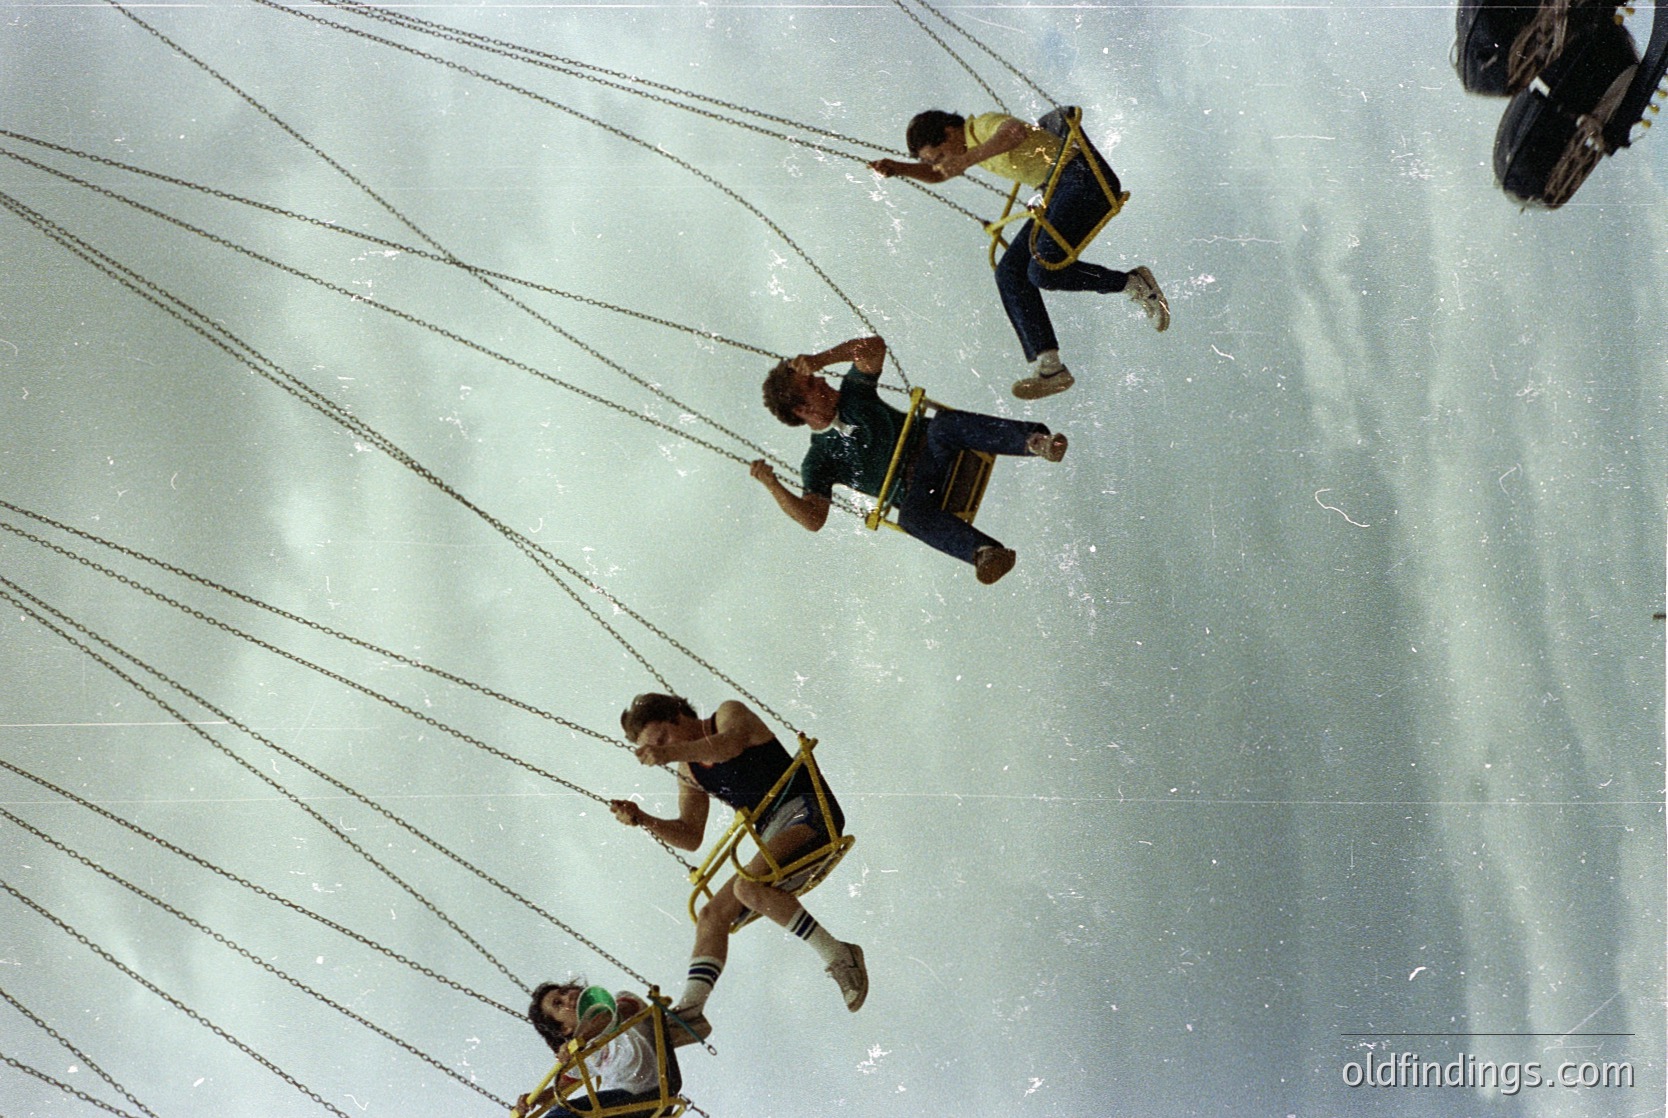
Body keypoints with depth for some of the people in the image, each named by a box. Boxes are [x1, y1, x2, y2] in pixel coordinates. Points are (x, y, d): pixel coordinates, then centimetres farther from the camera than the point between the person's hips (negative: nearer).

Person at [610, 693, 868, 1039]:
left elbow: (731, 744, -26)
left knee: (749, 886, -30)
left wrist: (674, 751, -40)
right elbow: (690, 837, 16)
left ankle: (839, 957, -25)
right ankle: (691, 1010, -10)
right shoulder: (689, 774, 18)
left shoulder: (729, 713, -2)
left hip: (810, 811, -9)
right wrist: (643, 820, 0)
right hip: (771, 834, 9)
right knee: (712, 915, -3)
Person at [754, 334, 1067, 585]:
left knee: (943, 425, -32)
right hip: (914, 488, -3)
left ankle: (1035, 441, -50)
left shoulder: (851, 393, 13)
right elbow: (813, 518, -8)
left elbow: (874, 347, -1)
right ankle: (983, 551, -63)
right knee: (911, 516, -39)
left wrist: (820, 359, -13)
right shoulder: (818, 462, 3)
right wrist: (772, 485, -20)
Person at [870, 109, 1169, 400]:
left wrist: (969, 159, -49)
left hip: (1085, 179, -10)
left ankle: (1134, 283, -6)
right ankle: (1049, 367, -6)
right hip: (1057, 195, 10)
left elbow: (1016, 132, -39)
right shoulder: (970, 142, 15)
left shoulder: (985, 125, -15)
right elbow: (936, 175, 32)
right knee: (1010, 272, 0)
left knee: (1044, 269, -25)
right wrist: (895, 168, 14)